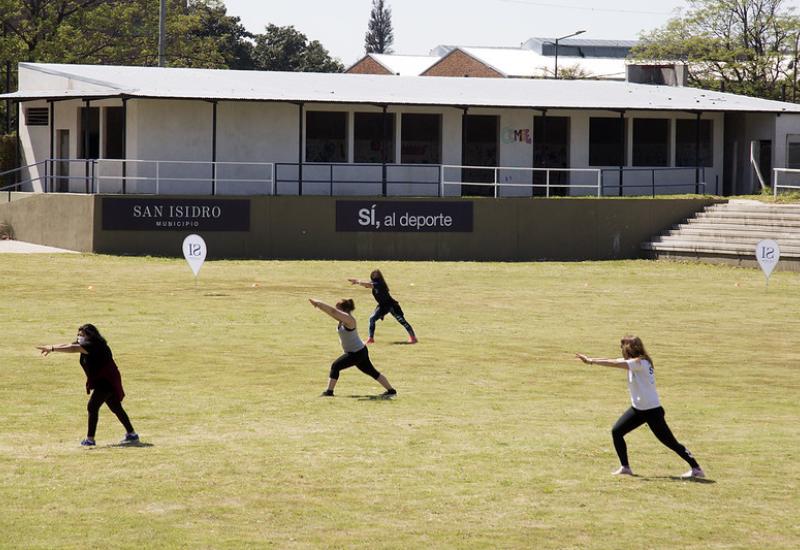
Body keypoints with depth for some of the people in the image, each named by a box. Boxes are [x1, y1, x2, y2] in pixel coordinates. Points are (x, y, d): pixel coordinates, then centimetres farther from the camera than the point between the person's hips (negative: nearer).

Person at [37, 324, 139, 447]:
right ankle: (132, 435, 25)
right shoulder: (84, 344, 6)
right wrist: (50, 348, -14)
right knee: (116, 408, 16)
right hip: (101, 381, 11)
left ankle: (90, 439, -13)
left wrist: (52, 349, -35)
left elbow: (73, 349, -32)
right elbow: (67, 346, 0)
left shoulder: (94, 345, -22)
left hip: (106, 380, -11)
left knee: (92, 406, -15)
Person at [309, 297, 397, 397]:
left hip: (358, 353, -10)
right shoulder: (342, 319, 3)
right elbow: (331, 312, 0)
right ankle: (391, 390, 24)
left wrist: (319, 303, -29)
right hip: (354, 352, 10)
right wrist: (318, 304, -14)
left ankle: (329, 392, -10)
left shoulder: (349, 319, -22)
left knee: (335, 366, -13)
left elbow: (333, 311, -31)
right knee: (372, 372, 17)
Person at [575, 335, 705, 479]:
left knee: (671, 442, -7)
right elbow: (613, 361, 4)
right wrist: (591, 360, -7)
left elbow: (615, 364, -26)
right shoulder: (633, 362, 7)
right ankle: (625, 467, 12)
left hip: (652, 410, -9)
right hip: (637, 408, 9)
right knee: (616, 431, 3)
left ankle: (696, 469, -2)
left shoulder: (640, 362, -20)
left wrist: (591, 361, -25)